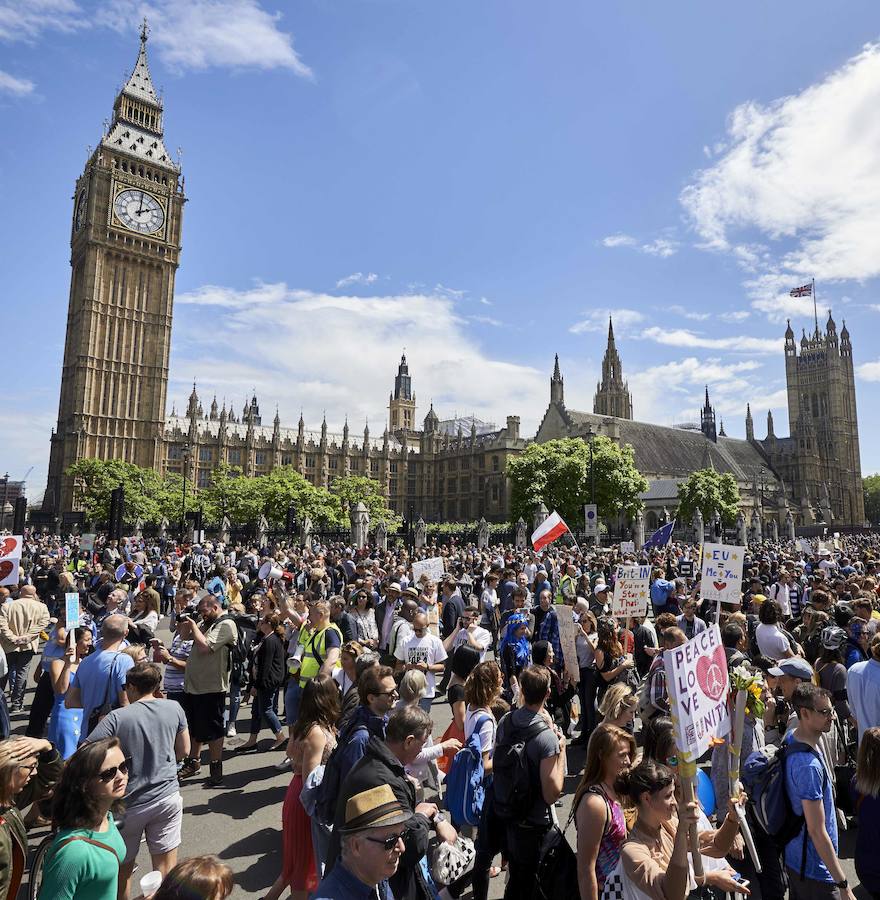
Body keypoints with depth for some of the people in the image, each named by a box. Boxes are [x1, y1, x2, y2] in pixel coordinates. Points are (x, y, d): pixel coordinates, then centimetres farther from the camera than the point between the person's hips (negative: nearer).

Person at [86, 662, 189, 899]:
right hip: (168, 797, 2)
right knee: (167, 870, 15)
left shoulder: (117, 718, -16)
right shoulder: (174, 708, -6)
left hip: (131, 804, -2)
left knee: (123, 869, 21)